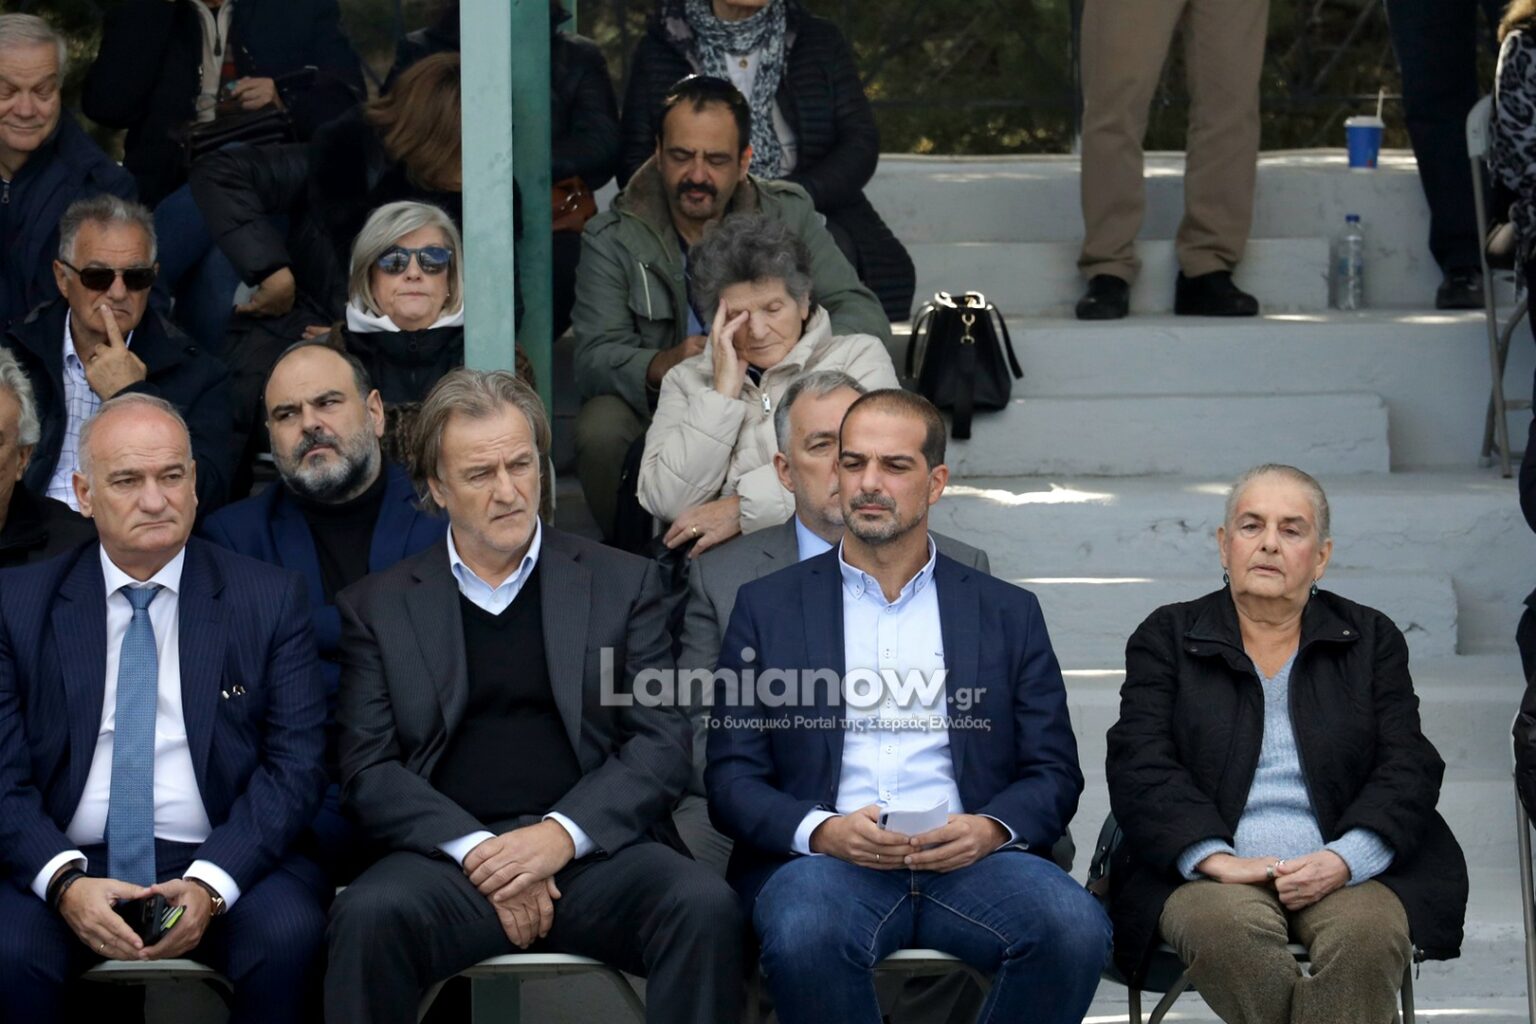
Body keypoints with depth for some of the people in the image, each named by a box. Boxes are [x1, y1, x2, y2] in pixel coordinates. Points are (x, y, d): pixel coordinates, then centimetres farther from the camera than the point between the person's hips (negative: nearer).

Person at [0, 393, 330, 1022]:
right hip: (67, 866, 0)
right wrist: (66, 882, -17)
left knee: (287, 936, -32)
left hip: (225, 863, 0)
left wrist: (212, 882, -16)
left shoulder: (272, 600, 8)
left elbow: (295, 767, 0)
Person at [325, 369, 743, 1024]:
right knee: (371, 915, -34)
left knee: (705, 907, -31)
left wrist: (561, 835, -12)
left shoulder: (622, 584, 14)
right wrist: (476, 852, -13)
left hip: (594, 849, 1)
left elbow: (661, 745, 6)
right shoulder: (377, 608, 14)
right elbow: (369, 771, 4)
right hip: (450, 856, 0)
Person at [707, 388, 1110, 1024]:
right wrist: (822, 830, -13)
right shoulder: (768, 607, 15)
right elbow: (732, 780, 8)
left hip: (970, 859, 1)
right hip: (822, 857, -1)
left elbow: (1054, 775, 13)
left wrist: (991, 829, -10)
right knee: (805, 937, -38)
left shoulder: (1008, 614, 18)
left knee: (1076, 928, -31)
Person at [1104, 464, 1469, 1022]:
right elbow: (1141, 767, 0)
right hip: (1213, 875, -1)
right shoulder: (1167, 637, 13)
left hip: (1346, 871, 1)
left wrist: (1345, 860, -14)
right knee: (1227, 924, -36)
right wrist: (1216, 860, -18)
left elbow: (1408, 768, 6)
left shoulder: (1371, 638, 16)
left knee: (1369, 931, -34)